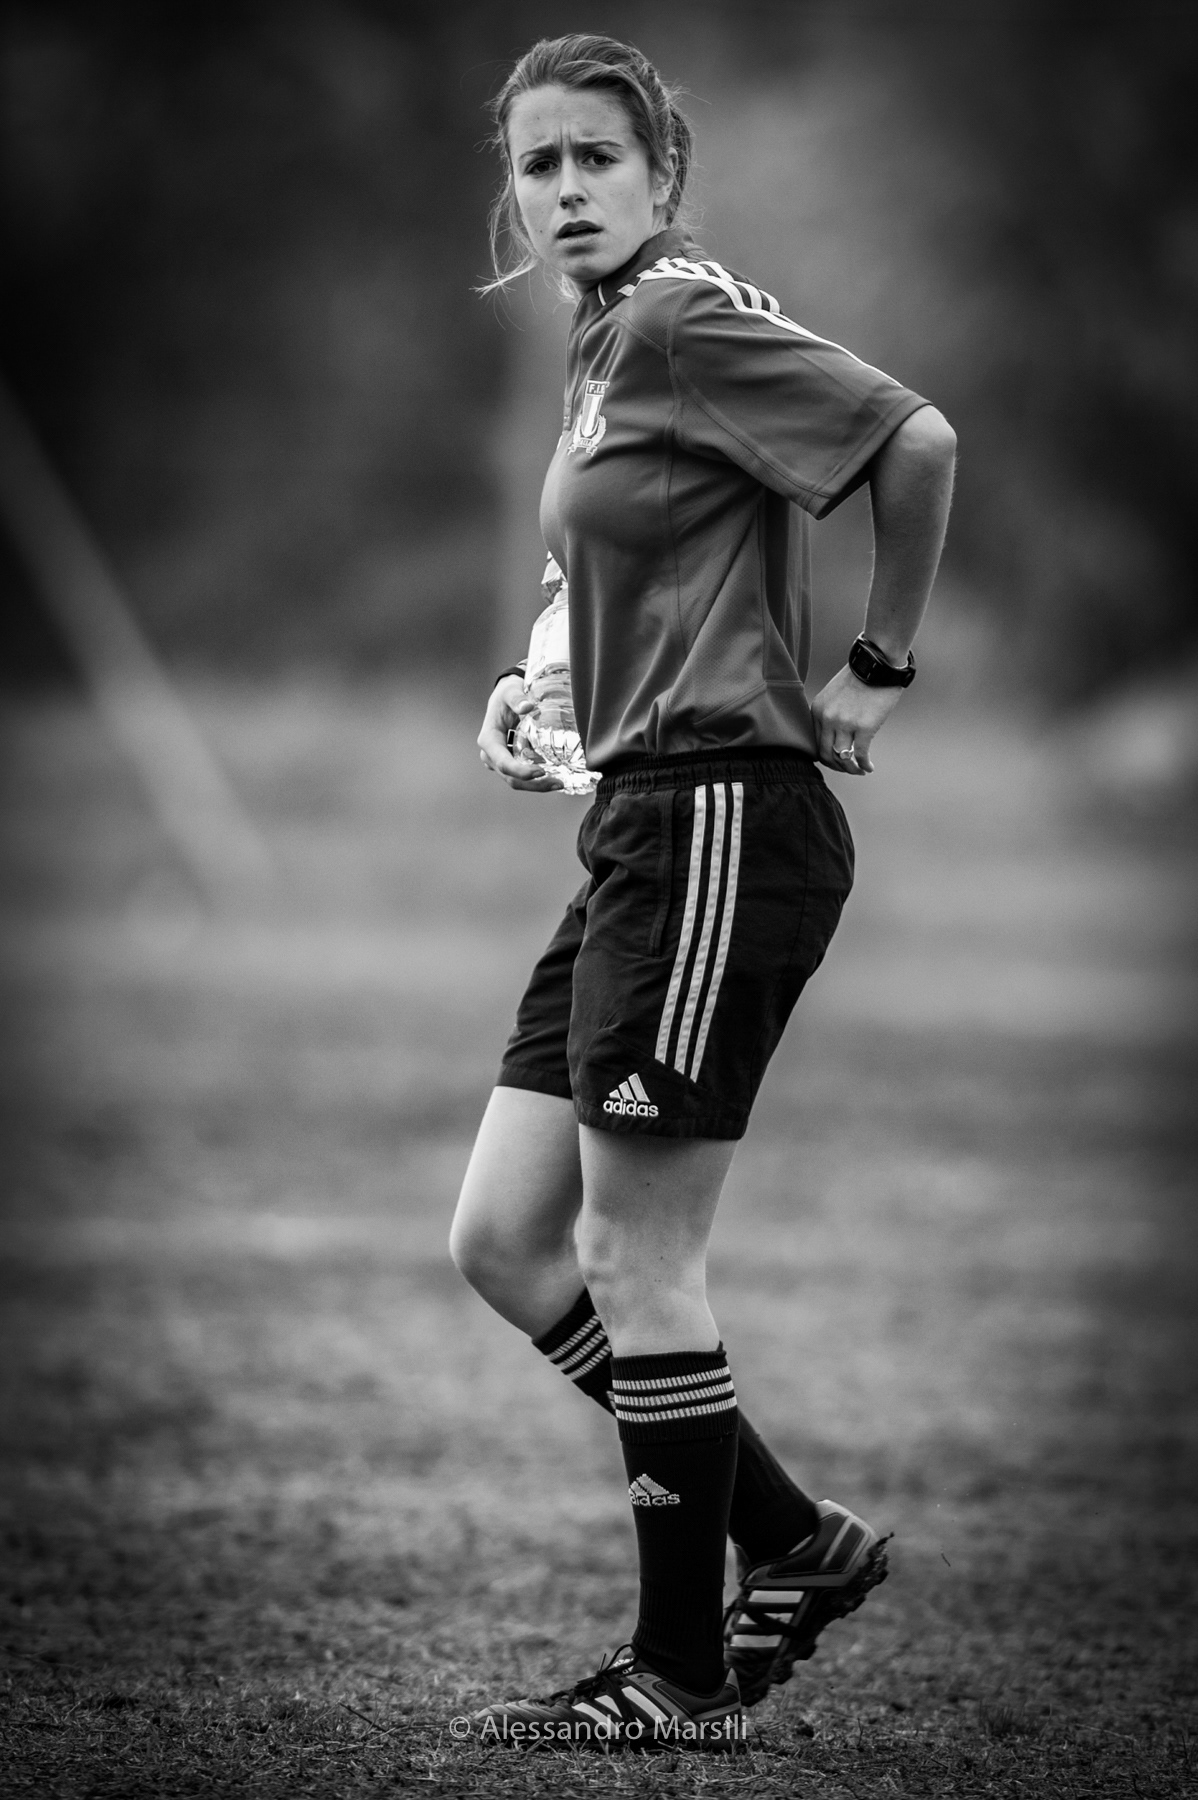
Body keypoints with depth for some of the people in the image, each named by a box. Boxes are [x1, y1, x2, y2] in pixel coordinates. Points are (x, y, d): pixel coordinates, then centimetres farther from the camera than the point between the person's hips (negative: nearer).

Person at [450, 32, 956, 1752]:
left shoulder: (682, 322, -12)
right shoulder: (602, 350, 16)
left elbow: (917, 440, -20)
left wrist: (878, 672, -11)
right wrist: (541, 695, 12)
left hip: (723, 819, -10)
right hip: (642, 825, 10)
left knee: (631, 1260, -4)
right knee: (503, 1239, 9)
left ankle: (683, 1676, 6)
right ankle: (792, 1541, 17)